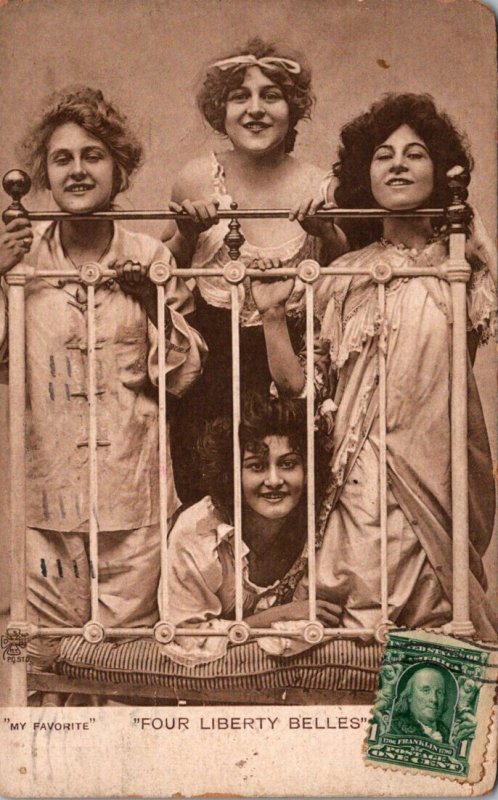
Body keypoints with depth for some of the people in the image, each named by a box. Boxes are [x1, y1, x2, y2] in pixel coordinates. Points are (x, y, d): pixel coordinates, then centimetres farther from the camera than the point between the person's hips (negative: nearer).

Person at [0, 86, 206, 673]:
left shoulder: (150, 260, 1)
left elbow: (182, 377, 4)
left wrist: (153, 298, -9)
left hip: (133, 491, 0)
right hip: (49, 488, 1)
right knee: (47, 656, 6)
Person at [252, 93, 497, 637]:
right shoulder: (347, 276, 8)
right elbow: (301, 385, 6)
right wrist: (271, 315, -4)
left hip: (443, 470, 0)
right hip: (365, 476, 0)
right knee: (372, 620, -4)